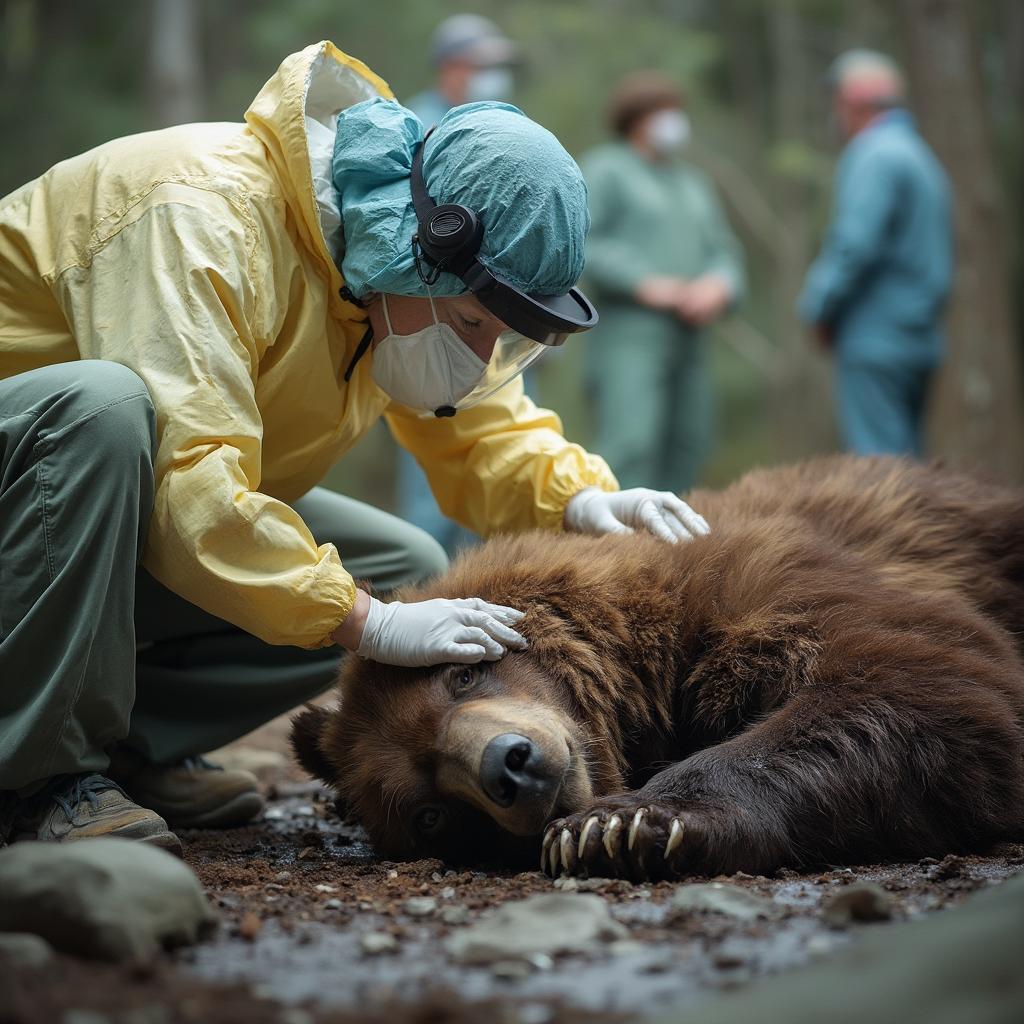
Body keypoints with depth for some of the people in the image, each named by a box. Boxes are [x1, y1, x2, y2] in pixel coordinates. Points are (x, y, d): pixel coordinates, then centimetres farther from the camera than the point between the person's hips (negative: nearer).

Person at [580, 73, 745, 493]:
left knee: (686, 449, 3)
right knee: (630, 445, -18)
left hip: (688, 334, 7)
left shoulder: (693, 182, 23)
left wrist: (719, 285, -5)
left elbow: (724, 250, 19)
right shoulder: (604, 170, 2)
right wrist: (643, 283, -17)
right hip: (628, 334, -7)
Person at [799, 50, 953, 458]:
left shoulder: (874, 156, -11)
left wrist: (819, 307, -7)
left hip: (875, 343, -9)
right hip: (920, 342, 10)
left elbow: (856, 244, -20)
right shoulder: (923, 156, 19)